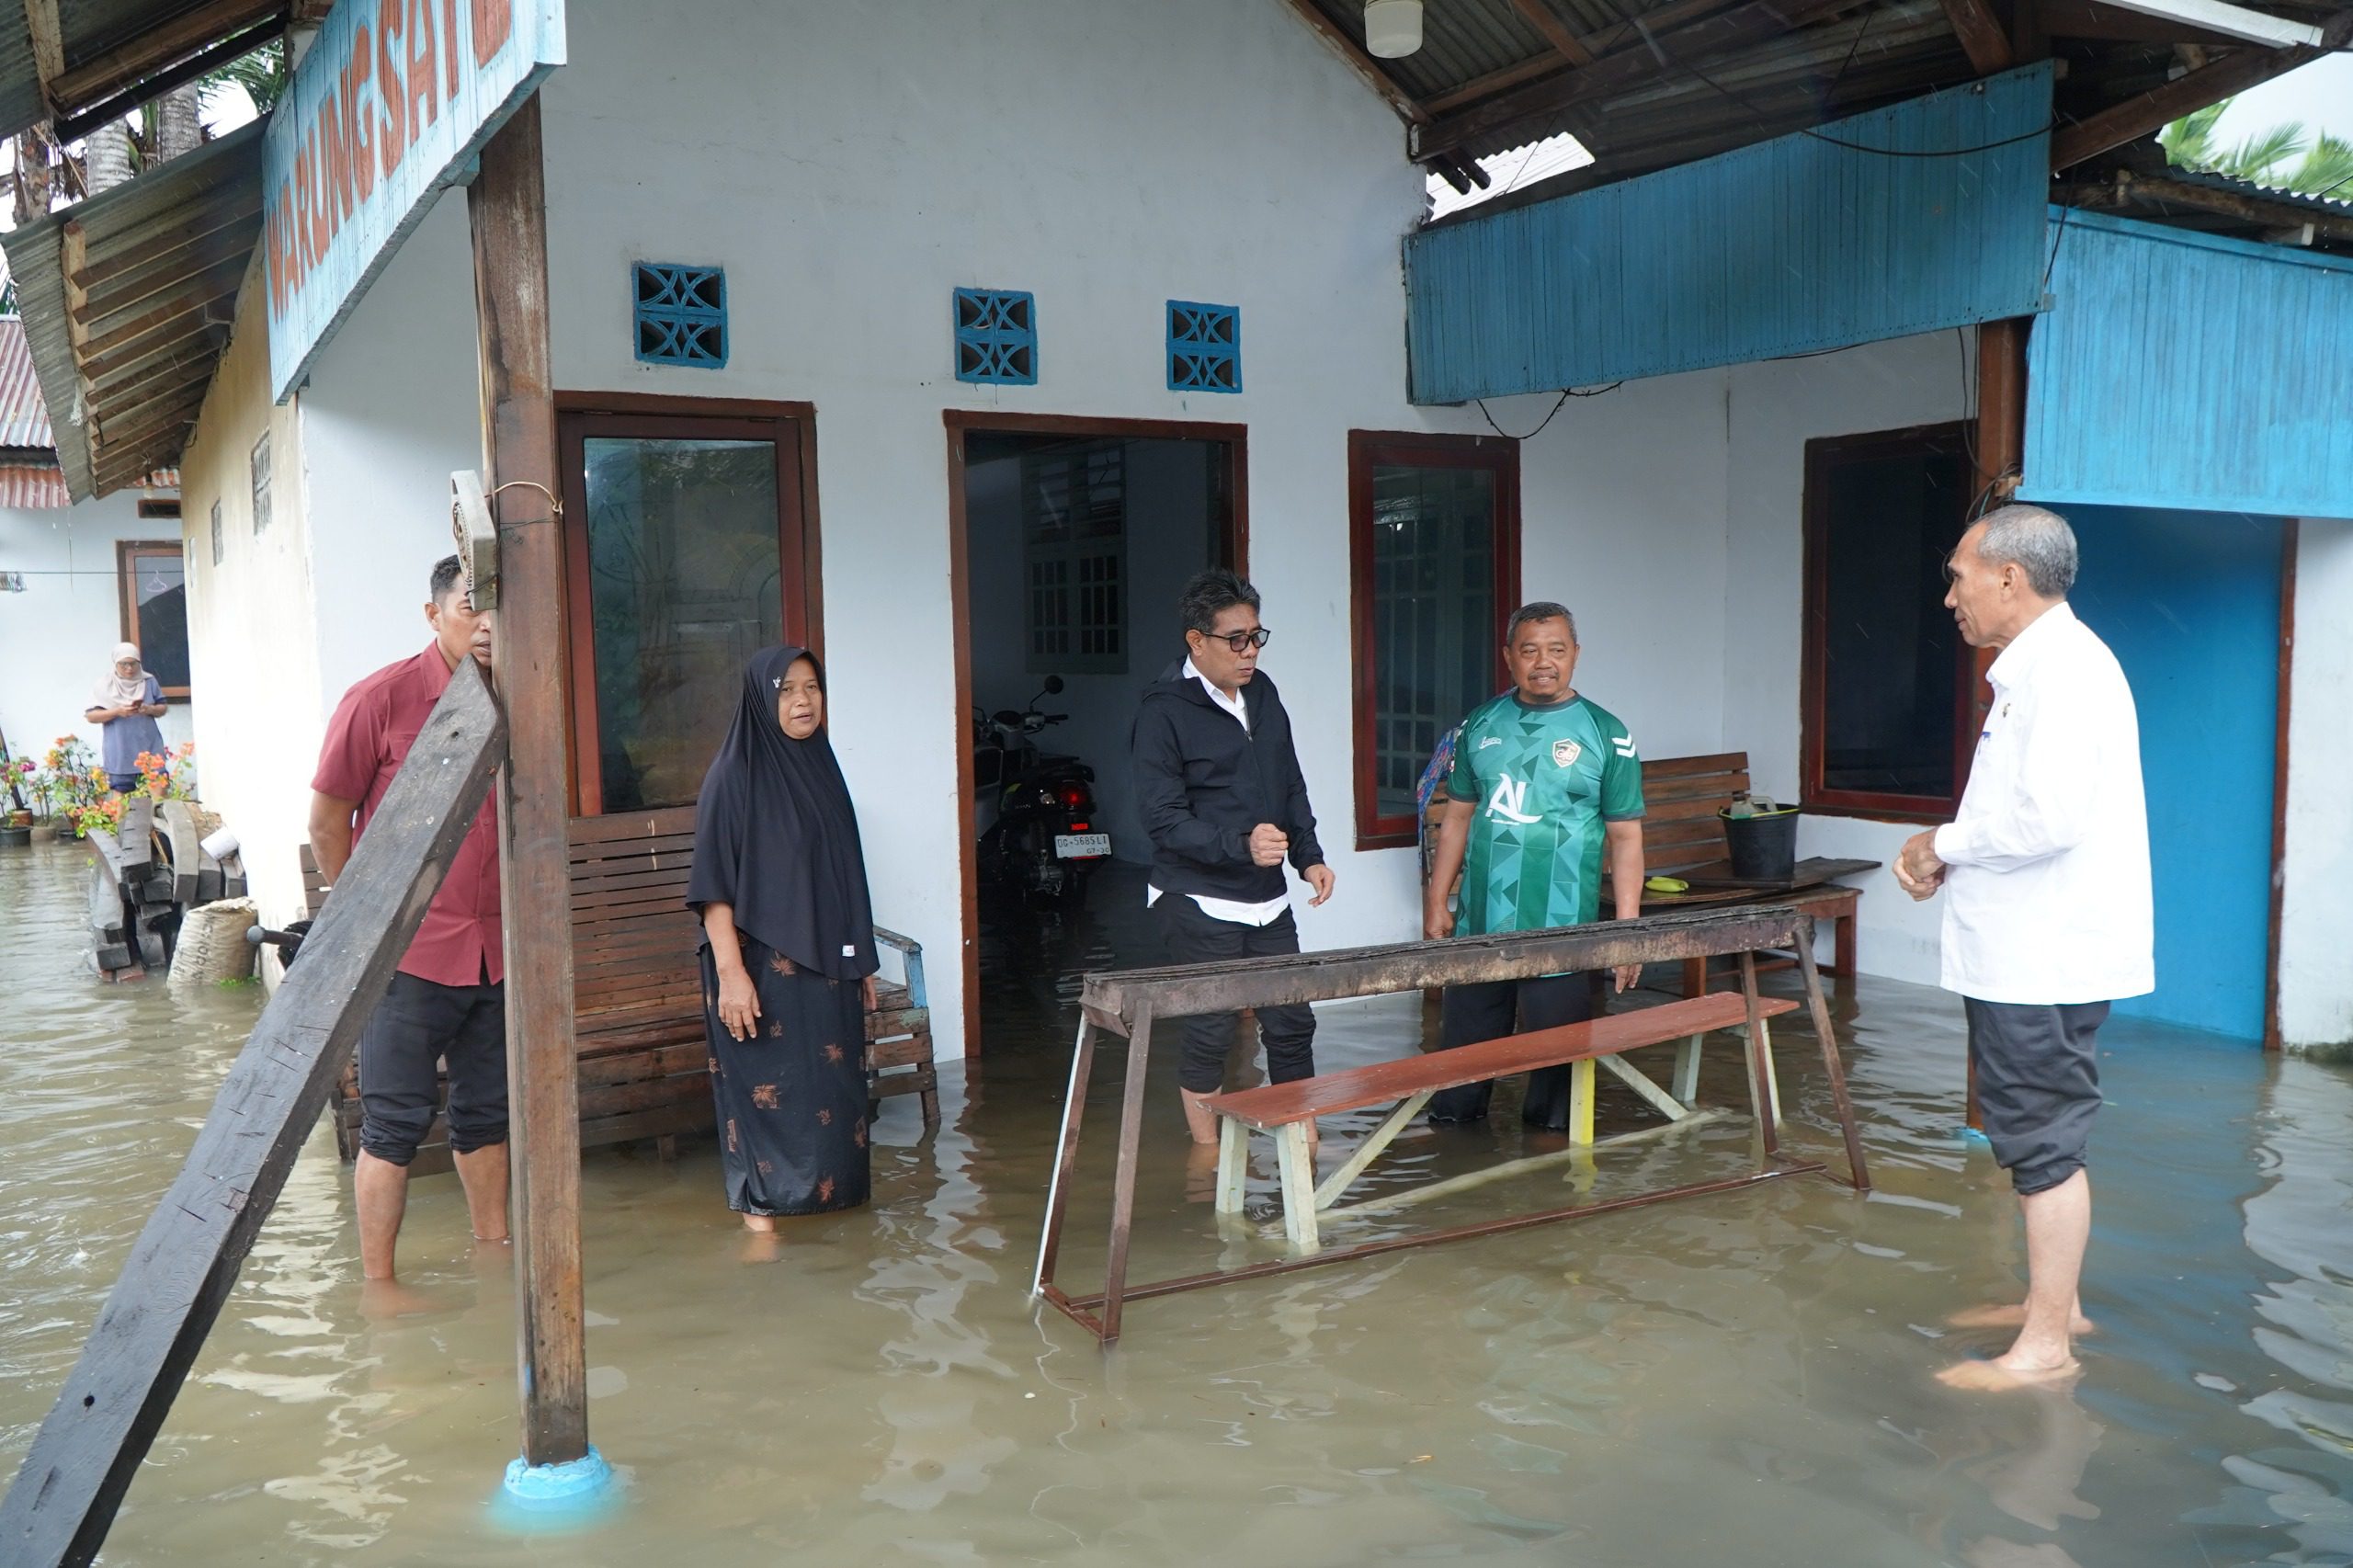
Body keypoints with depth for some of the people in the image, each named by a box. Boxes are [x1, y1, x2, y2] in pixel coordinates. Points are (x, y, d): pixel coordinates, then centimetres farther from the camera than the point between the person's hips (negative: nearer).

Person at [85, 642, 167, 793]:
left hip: (149, 748, 2)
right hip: (120, 754, -2)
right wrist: (116, 712, -19)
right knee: (122, 793, 0)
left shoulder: (149, 681, 5)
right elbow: (90, 716, -3)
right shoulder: (105, 684, -1)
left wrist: (151, 709, -13)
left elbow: (163, 708, 11)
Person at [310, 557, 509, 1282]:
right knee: (394, 1123, 2)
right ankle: (377, 1282, 12)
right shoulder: (381, 699, -9)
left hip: (498, 952, 5)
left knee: (487, 1112, 16)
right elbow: (327, 819, -4)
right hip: (407, 952, -5)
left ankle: (493, 1248, 30)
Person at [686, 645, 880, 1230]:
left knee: (830, 1076, 12)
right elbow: (714, 884, -15)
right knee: (765, 1084, 2)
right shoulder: (733, 775, -11)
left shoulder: (822, 767, 9)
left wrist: (861, 961, 14)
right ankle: (760, 1199, 15)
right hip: (761, 963, -6)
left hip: (827, 962, 7)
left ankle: (830, 1186, 26)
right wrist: (729, 970, -22)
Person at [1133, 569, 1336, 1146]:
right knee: (1209, 1034, 2)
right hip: (1200, 902, -6)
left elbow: (1291, 784, 19)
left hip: (1268, 900, 6)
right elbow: (1163, 818, -16)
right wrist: (1240, 844, -27)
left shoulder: (1262, 692, 10)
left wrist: (1308, 855, 9)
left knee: (1293, 1023, 10)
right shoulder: (1165, 710, -12)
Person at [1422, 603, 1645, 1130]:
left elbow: (1626, 837, -1)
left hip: (1562, 934, -3)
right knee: (1463, 1047, 11)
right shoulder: (1481, 724, 8)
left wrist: (1627, 929, -7)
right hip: (1478, 928, 3)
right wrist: (1436, 903, 9)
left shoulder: (1605, 735, -1)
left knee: (1556, 1051, 5)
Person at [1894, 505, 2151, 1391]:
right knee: (2037, 1135, 20)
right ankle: (2051, 1299, 33)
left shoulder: (2063, 668, -19)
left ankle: (2046, 1347, 7)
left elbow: (2049, 814, -30)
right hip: (2026, 952, 11)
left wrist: (1945, 844, -15)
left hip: (2047, 959, -11)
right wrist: (1950, 857, 6)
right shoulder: (2036, 667, 15)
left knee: (2042, 1142, -2)